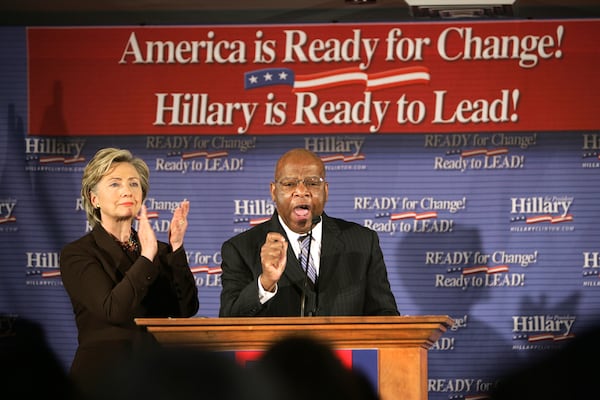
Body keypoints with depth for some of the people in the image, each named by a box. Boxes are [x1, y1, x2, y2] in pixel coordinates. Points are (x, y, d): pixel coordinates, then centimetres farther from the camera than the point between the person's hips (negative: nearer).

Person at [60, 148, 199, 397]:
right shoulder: (77, 254, 2)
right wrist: (146, 257, -18)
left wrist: (176, 248, -7)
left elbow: (186, 309, 1)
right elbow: (113, 311, -13)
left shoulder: (159, 251, 15)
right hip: (104, 376, -4)